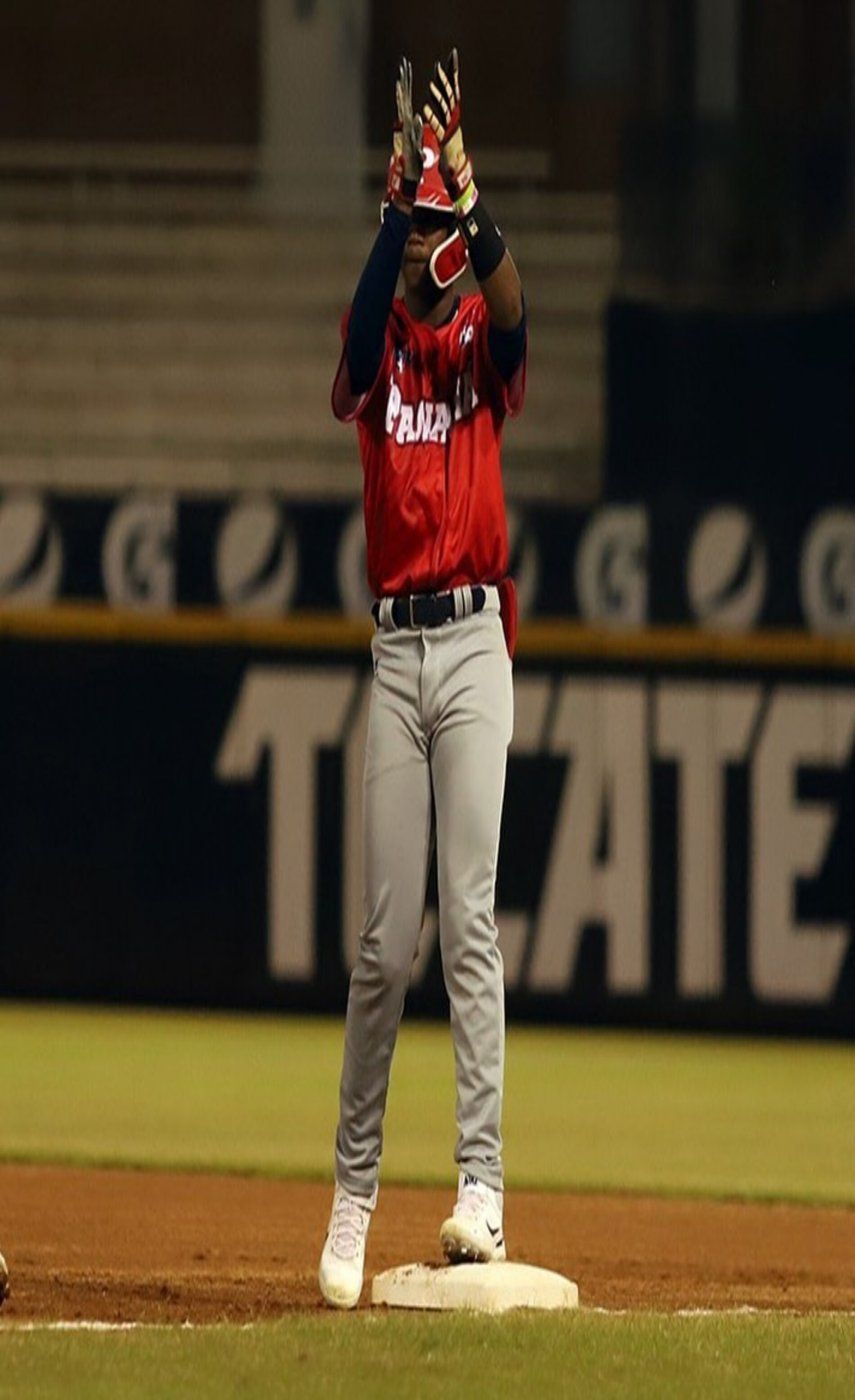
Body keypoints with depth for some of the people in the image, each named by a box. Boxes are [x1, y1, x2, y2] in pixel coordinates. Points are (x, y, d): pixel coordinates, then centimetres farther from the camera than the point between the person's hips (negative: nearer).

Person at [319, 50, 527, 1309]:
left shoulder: (484, 344, 7)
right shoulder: (377, 345, 9)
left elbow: (510, 301, -17)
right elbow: (369, 310, -16)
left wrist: (467, 187, -30)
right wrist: (404, 183, -26)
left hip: (475, 645, -1)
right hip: (394, 647, 1)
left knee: (469, 921, -8)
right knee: (386, 937, 1)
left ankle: (481, 1185, -14)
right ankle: (353, 1188, 10)